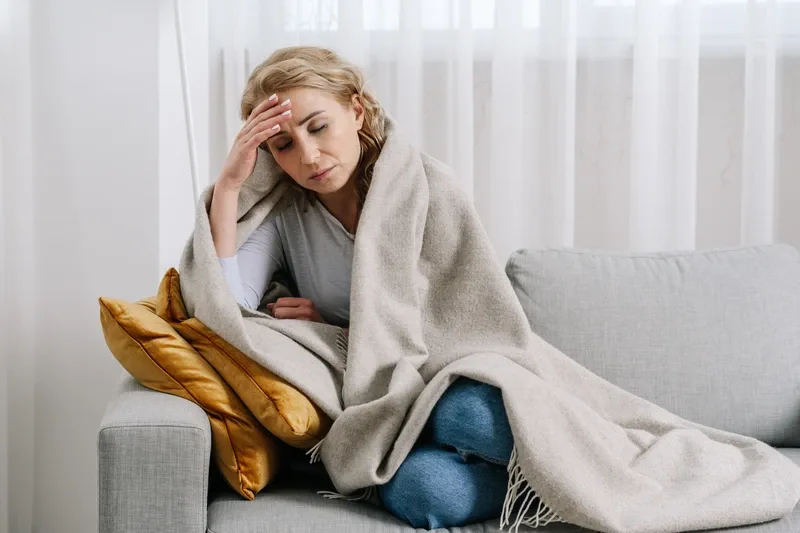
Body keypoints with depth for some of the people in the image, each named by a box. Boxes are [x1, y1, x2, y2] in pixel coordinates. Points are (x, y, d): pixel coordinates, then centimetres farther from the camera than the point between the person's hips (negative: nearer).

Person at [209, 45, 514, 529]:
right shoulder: (283, 217, 4)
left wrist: (334, 331, -4)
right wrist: (228, 185, -12)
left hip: (459, 387, -1)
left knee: (460, 413, -38)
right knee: (414, 489, -34)